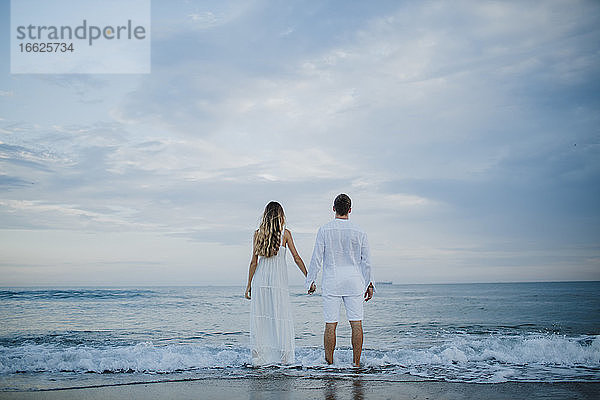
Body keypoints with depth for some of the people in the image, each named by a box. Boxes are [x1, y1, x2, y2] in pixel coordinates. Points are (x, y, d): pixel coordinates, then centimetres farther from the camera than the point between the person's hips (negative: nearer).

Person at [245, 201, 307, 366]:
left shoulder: (258, 234, 4)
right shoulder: (285, 233, -1)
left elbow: (254, 262, 4)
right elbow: (297, 258, -1)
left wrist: (249, 285, 9)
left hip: (260, 280, 2)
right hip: (279, 280, -2)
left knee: (260, 318, 5)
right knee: (282, 318, 2)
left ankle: (259, 358, 6)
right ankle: (284, 358, 1)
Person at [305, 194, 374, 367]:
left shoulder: (324, 230, -4)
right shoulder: (359, 232, 1)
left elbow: (317, 258, -3)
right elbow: (366, 261, 5)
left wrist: (311, 281, 7)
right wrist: (369, 284, 15)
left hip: (331, 282, -1)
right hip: (354, 281, 1)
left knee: (331, 324, 3)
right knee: (356, 323, 3)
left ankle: (329, 363, 7)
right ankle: (356, 363, 4)